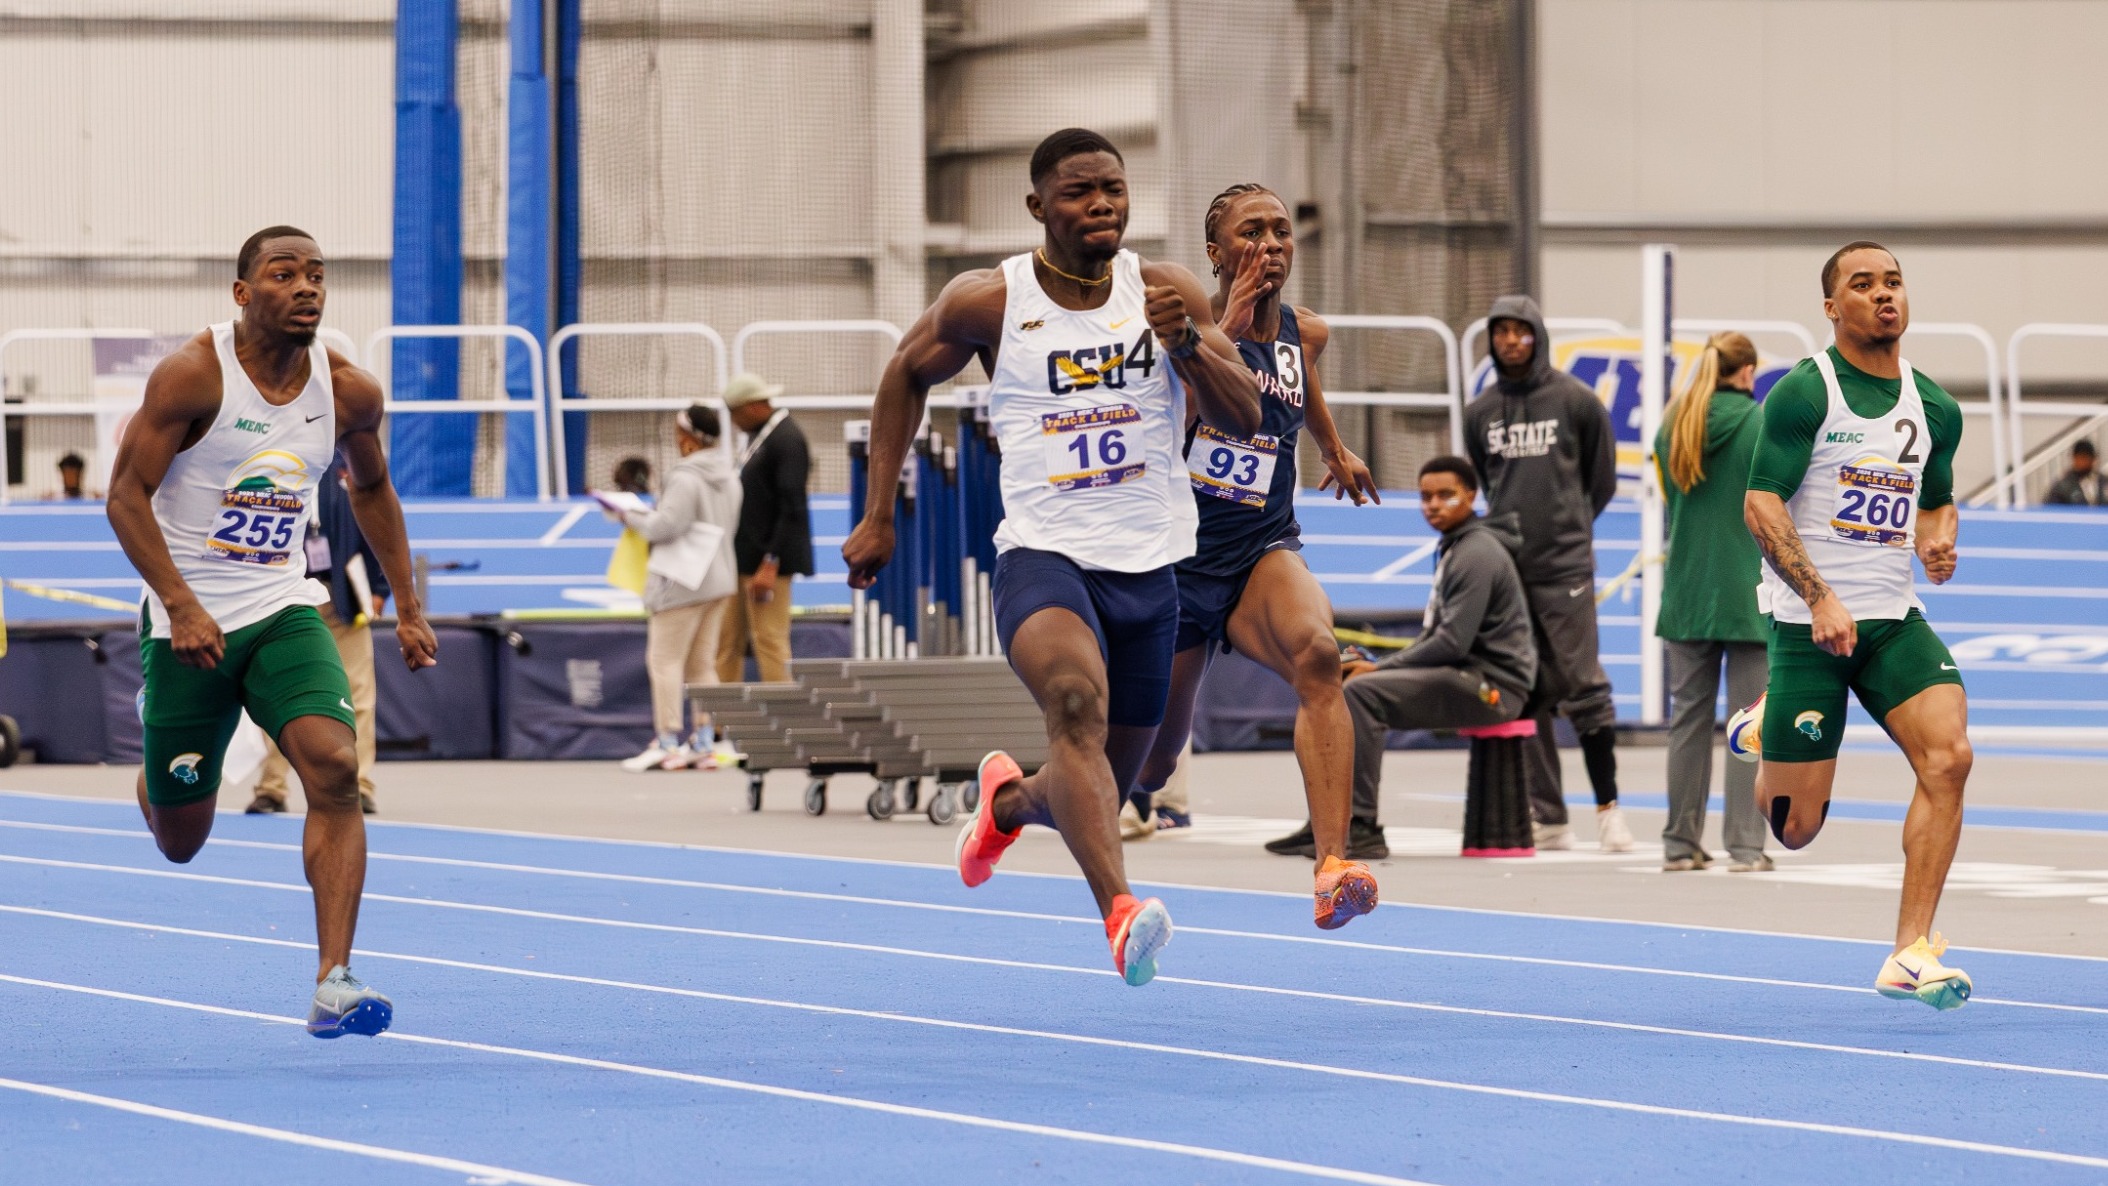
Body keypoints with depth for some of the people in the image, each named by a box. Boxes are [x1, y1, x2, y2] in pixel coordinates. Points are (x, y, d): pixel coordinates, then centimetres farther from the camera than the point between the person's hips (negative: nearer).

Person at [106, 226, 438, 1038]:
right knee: (180, 842, 6)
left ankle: (333, 984, -25)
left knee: (335, 766, -24)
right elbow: (125, 494, -15)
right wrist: (180, 605, -25)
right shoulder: (193, 376, -15)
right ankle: (157, 778, 47)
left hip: (284, 612, 3)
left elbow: (371, 489, 18)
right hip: (190, 625, -3)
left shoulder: (349, 392, -1)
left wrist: (407, 607, 15)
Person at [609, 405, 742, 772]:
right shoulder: (729, 477, 10)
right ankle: (704, 742, 10)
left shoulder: (686, 479, -17)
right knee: (703, 662, 13)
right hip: (720, 578, 9)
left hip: (683, 582, -9)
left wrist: (631, 517, -3)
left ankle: (667, 744, -6)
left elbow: (665, 525, -21)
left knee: (665, 659, -3)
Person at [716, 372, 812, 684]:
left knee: (770, 642, -8)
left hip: (767, 557, -10)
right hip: (742, 558, 10)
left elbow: (791, 509, -19)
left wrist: (771, 564, -22)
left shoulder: (786, 439, -14)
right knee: (727, 643, 10)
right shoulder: (758, 436, 15)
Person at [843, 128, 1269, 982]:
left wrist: (1187, 342, -23)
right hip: (1043, 555, -3)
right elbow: (907, 375, 16)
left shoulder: (1165, 293, 1)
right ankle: (1119, 912, -50)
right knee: (1077, 698, -35)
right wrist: (877, 515, 13)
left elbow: (1244, 417, -4)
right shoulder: (989, 302, -2)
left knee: (1101, 793, 14)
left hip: (1149, 568, 3)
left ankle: (1009, 799, 51)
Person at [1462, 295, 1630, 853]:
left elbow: (1601, 477, 8)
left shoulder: (1576, 401, 0)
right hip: (1504, 566, 4)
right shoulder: (1480, 413, 10)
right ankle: (1548, 817, 7)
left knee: (1583, 688, -7)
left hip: (1565, 568, -4)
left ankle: (1608, 805, 2)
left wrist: (1569, 524, 10)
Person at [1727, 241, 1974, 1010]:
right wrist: (1820, 598, -24)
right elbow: (1760, 505, -14)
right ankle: (1766, 732, 38)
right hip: (1808, 623, -4)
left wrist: (1939, 541, 0)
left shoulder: (1936, 410, 9)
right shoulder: (1803, 394, -9)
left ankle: (1911, 952, -16)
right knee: (1795, 829, 0)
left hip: (1894, 621, 4)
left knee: (1948, 756, -21)